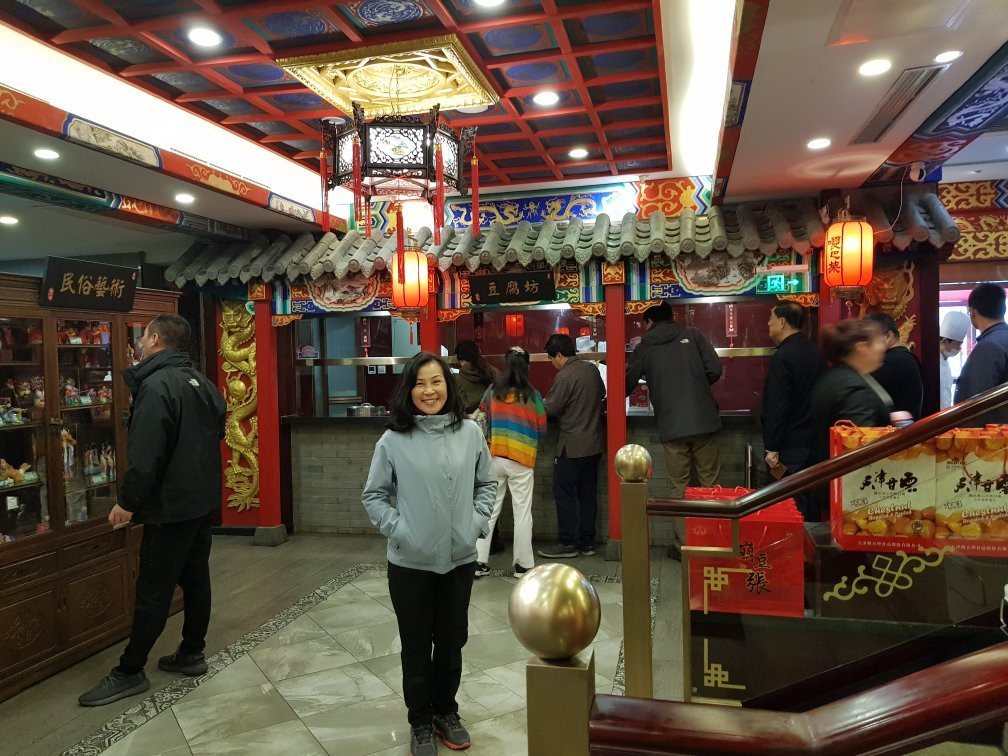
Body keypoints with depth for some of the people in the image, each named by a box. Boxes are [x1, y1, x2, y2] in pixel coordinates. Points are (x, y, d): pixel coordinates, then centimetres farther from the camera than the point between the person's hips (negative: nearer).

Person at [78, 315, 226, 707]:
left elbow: (145, 455, -24)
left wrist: (128, 502, -15)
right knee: (195, 577, 15)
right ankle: (191, 653, 26)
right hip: (203, 500, 9)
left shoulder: (157, 385, -19)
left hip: (171, 505, -9)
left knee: (153, 590, 1)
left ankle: (129, 673, 12)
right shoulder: (202, 382, 9)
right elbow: (216, 436, 17)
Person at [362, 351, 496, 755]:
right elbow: (373, 495, 0)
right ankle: (420, 722, 34)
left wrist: (478, 521, -3)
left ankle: (446, 712, 39)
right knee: (416, 646, 13)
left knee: (452, 641, 17)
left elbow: (487, 483, 9)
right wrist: (397, 528, -11)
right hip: (410, 562, -2)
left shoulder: (470, 433, -3)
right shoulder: (393, 441, -9)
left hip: (460, 559, 2)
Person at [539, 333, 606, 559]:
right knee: (587, 493, 13)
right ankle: (586, 542, 19)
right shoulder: (592, 369, 6)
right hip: (595, 442, 8)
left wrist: (541, 400, 5)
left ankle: (567, 544, 7)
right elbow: (602, 393, 21)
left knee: (564, 494, 2)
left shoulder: (564, 377, -18)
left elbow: (550, 408, -15)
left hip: (573, 445, -8)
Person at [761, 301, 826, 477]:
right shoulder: (815, 351, 10)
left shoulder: (783, 357, -18)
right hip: (814, 443, 9)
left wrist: (772, 449, -17)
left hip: (791, 449, -9)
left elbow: (777, 407, -21)